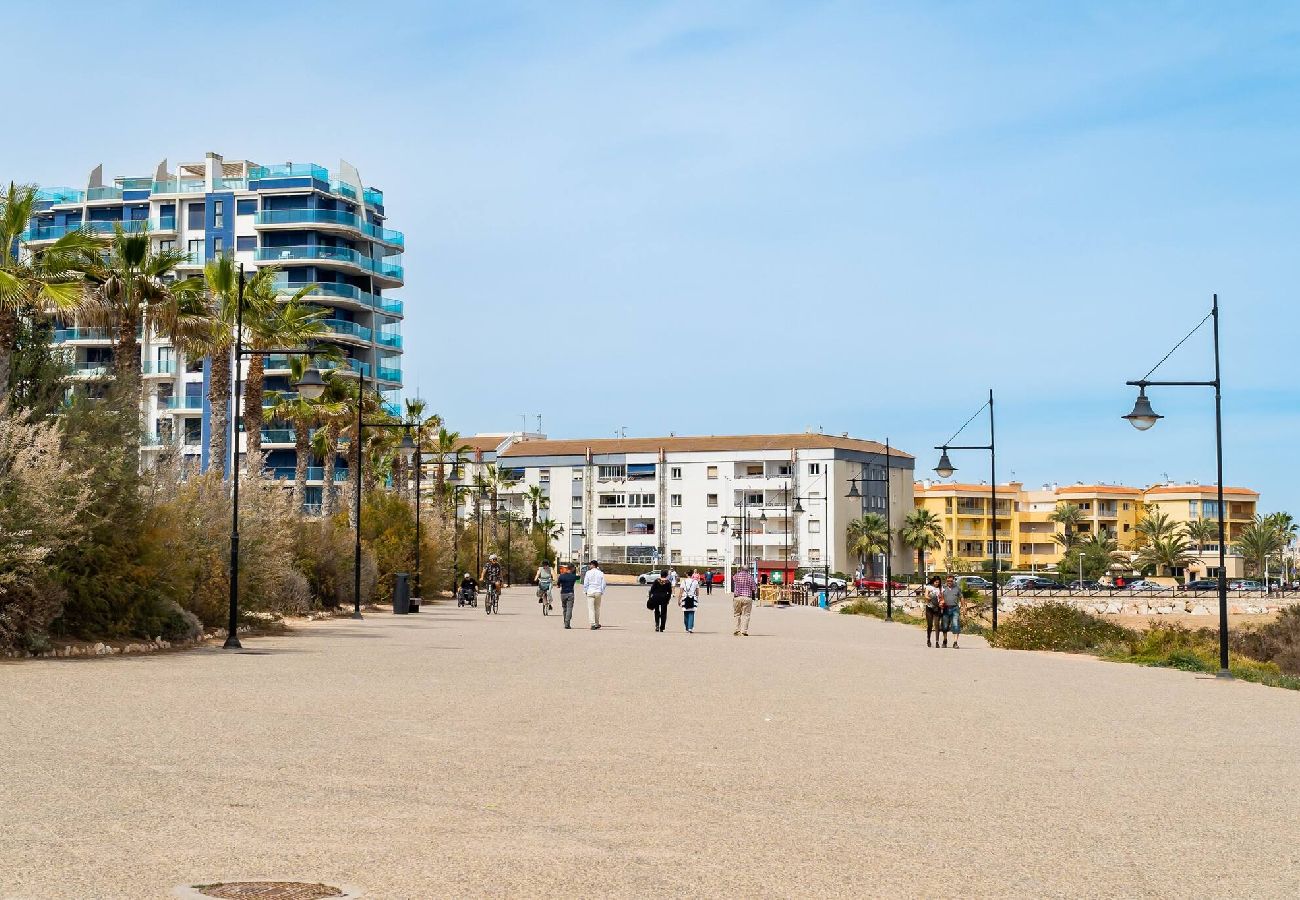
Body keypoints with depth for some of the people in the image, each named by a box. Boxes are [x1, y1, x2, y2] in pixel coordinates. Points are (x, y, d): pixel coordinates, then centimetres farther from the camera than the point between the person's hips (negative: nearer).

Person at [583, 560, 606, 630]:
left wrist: (585, 591, 8)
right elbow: (603, 584, 5)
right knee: (597, 608, 15)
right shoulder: (601, 573, 3)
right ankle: (597, 624, 21)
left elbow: (585, 583, -4)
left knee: (591, 608, -3)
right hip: (598, 592, 3)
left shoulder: (588, 573, -5)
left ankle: (593, 624, -13)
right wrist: (602, 592, 14)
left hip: (590, 592, -3)